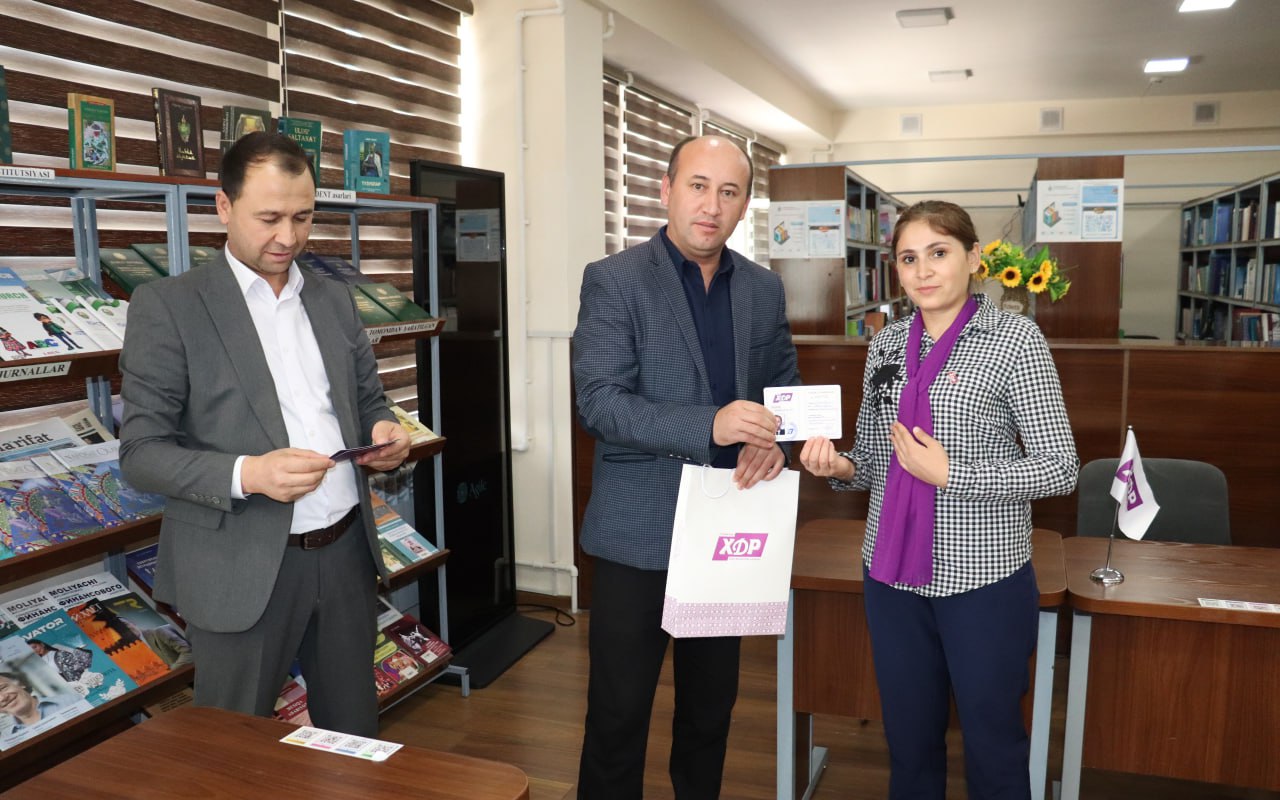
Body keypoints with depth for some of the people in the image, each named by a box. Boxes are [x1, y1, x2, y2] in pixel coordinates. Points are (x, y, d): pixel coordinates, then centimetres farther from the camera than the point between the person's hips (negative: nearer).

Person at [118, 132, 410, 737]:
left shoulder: (335, 300, 9)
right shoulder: (167, 306, -6)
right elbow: (141, 453, -8)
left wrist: (383, 431, -6)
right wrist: (246, 474, -25)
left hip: (345, 552, 5)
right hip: (242, 569, -4)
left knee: (355, 735, 17)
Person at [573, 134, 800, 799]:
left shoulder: (763, 289, 5)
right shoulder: (614, 280, -9)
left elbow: (783, 386, 14)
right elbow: (597, 401, -17)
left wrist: (773, 441, -8)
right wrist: (708, 427, -30)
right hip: (640, 532, -4)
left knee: (711, 705, 19)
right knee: (618, 713, 7)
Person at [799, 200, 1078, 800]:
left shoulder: (1014, 339, -8)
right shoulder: (886, 344, 6)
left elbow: (1060, 469, -10)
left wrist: (951, 473, -19)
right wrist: (841, 467, -7)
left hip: (983, 576, -4)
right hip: (892, 573, 4)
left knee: (993, 748, 11)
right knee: (908, 739, 17)